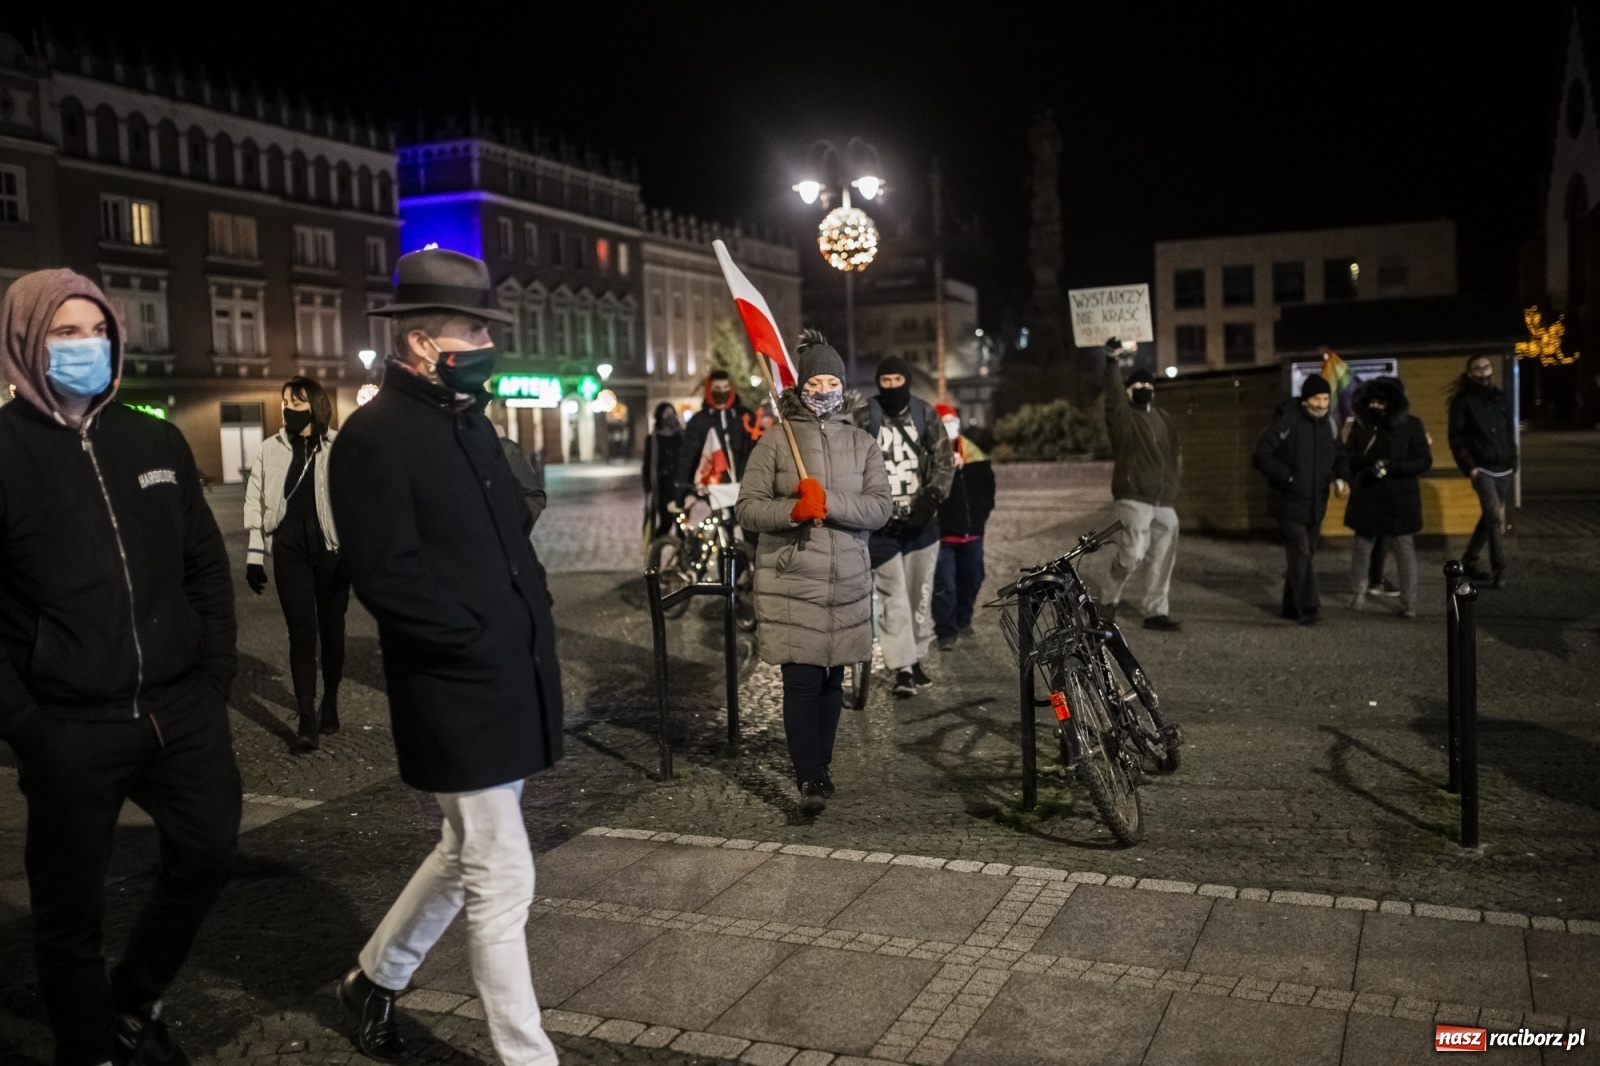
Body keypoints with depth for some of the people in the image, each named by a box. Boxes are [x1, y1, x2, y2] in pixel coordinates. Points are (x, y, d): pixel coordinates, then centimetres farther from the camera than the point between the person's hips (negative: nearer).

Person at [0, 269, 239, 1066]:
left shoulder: (156, 443, 8)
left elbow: (205, 563, 13)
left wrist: (215, 671, 6)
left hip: (179, 710, 4)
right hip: (70, 729, -4)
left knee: (207, 852, 12)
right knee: (71, 908, 9)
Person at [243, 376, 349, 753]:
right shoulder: (271, 448, 7)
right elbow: (255, 501, 9)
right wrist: (254, 555, 5)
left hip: (330, 547, -2)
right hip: (289, 547, 2)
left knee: (331, 629, 9)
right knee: (301, 632, -2)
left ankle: (330, 704, 27)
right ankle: (307, 720, -3)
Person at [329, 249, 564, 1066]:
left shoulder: (469, 422, 12)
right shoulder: (375, 436, -15)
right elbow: (386, 576, -21)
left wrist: (531, 624, 6)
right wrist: (478, 640, -15)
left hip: (509, 680, 9)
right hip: (458, 692, -9)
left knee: (469, 854, 23)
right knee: (501, 883, 0)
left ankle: (375, 978, 44)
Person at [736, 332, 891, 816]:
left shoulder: (861, 444, 9)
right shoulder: (774, 441, 0)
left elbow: (879, 508, -2)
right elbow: (747, 508, -3)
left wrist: (828, 502, -17)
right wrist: (793, 510, -21)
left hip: (848, 583, 3)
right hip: (790, 582, -3)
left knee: (832, 680, 11)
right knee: (802, 681, -8)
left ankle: (820, 767, 26)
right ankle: (810, 779, -3)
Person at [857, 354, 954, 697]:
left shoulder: (925, 415, 5)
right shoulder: (864, 419, -2)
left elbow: (944, 461, 4)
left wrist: (931, 497, -10)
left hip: (921, 521, 3)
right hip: (882, 523, -3)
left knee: (920, 592, 10)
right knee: (893, 595, -9)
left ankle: (916, 659, 23)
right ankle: (902, 668, -8)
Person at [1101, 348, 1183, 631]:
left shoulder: (1163, 419, 19)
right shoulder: (1122, 414, -1)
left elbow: (1175, 453, 26)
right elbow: (1113, 390, -18)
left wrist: (1172, 484, 14)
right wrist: (1112, 360, -31)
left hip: (1164, 502, 7)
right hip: (1134, 498, -7)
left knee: (1162, 559, 8)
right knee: (1132, 554, -16)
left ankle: (1156, 612, 18)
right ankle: (1111, 600, 7)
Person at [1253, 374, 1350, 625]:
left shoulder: (1328, 424, 8)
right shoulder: (1286, 421, -12)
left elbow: (1337, 457, 21)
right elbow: (1262, 455, -13)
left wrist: (1341, 478, 1)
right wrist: (1288, 477, -21)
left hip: (1316, 503, 7)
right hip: (1289, 502, -6)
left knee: (1307, 555, 11)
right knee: (1300, 553, -13)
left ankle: (1292, 607, 21)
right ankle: (1308, 608, -13)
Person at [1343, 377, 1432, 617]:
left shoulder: (1411, 425, -7)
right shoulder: (1361, 424, 0)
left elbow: (1424, 461, -7)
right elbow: (1348, 455, 3)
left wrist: (1392, 467, -21)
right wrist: (1366, 461, -19)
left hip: (1399, 499, -2)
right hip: (1366, 497, 2)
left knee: (1404, 549, 3)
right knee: (1362, 545, 10)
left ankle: (1409, 603, 9)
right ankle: (1357, 594, 21)